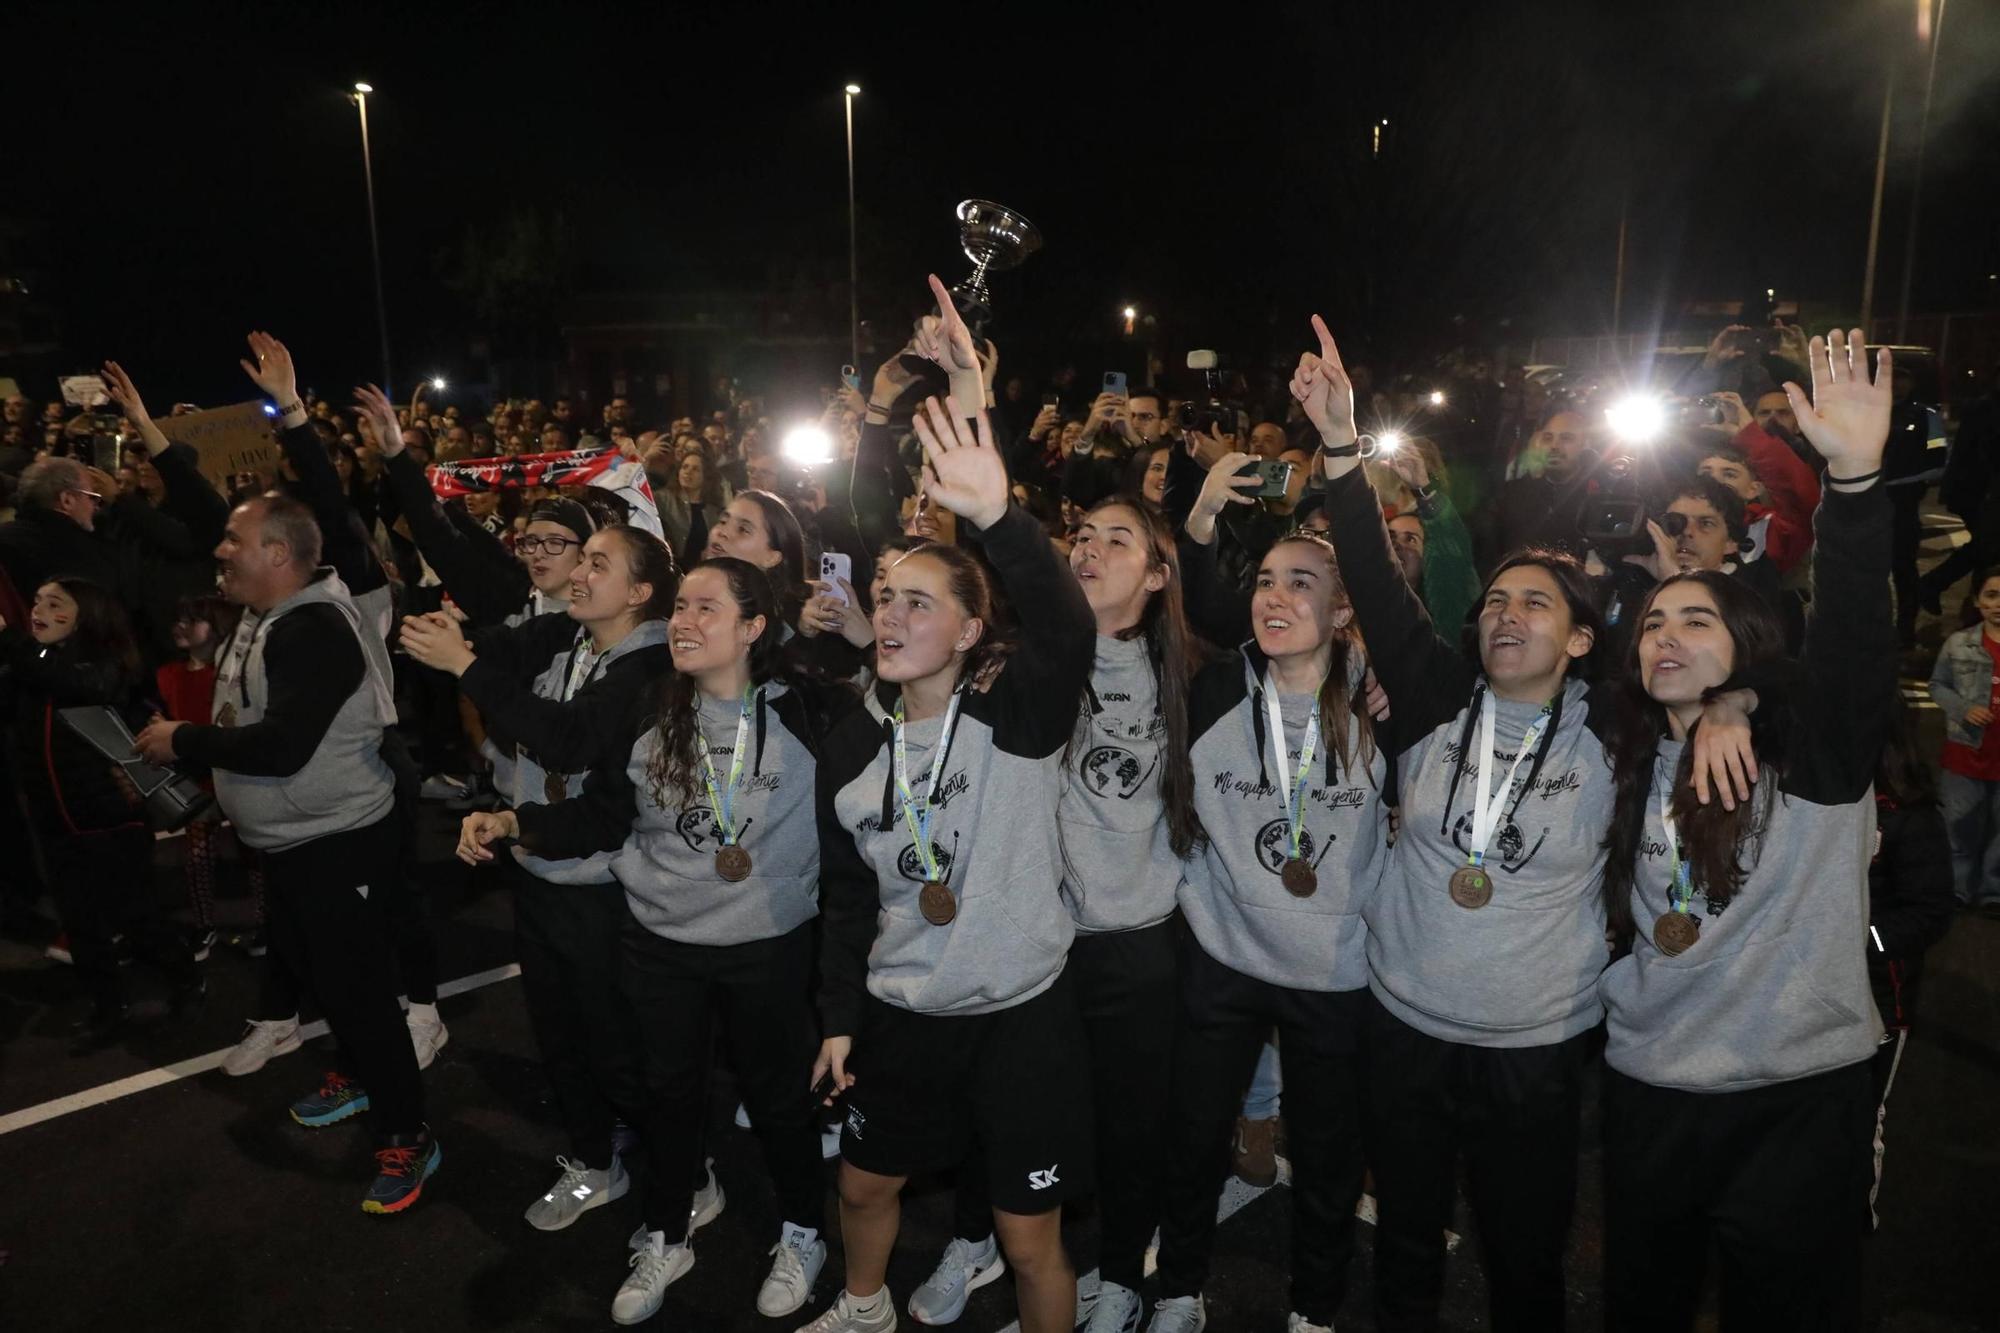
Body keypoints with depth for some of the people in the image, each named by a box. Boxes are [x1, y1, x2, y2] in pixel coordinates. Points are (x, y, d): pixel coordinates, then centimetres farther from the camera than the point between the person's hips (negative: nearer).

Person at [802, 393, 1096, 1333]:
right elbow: (846, 892, 8)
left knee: (1030, 1237, 8)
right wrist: (839, 1014, 6)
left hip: (1020, 1011, -5)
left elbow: (1068, 628, -38)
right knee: (863, 1183, 26)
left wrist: (998, 520, -53)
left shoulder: (1016, 712, -16)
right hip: (899, 1012, 6)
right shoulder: (855, 742, 0)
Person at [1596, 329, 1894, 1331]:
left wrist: (1855, 477, -39)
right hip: (1648, 1088, 4)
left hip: (1799, 1094, -3)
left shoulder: (1811, 746, -8)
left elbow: (1855, 637, -26)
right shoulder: (1628, 766, 4)